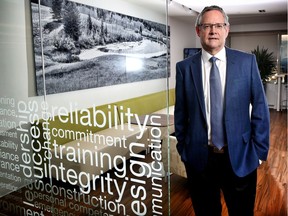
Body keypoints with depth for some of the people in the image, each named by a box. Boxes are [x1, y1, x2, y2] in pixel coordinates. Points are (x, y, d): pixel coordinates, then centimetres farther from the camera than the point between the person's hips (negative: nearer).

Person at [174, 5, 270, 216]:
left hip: (240, 156, 0)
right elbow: (180, 112, 2)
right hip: (199, 157, 1)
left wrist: (260, 150, -1)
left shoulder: (247, 61, -3)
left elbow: (260, 107, 0)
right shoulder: (184, 67, -2)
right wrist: (183, 148, 4)